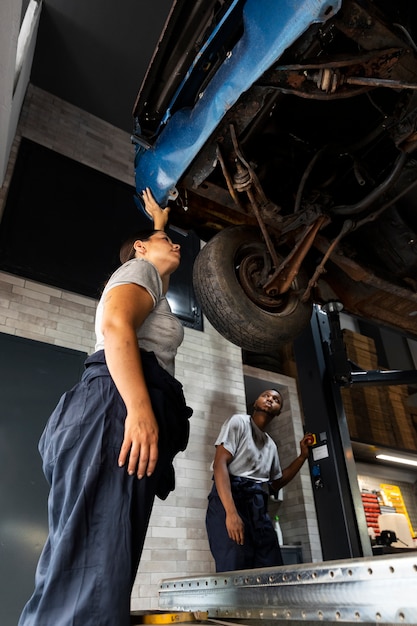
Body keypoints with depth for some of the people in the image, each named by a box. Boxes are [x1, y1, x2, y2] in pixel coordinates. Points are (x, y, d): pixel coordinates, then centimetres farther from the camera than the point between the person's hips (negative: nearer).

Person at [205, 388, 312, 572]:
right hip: (229, 500, -7)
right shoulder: (239, 421, 3)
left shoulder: (271, 445, 25)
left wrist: (303, 455, 23)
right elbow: (220, 464, -10)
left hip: (259, 509, 7)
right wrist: (231, 512, -23)